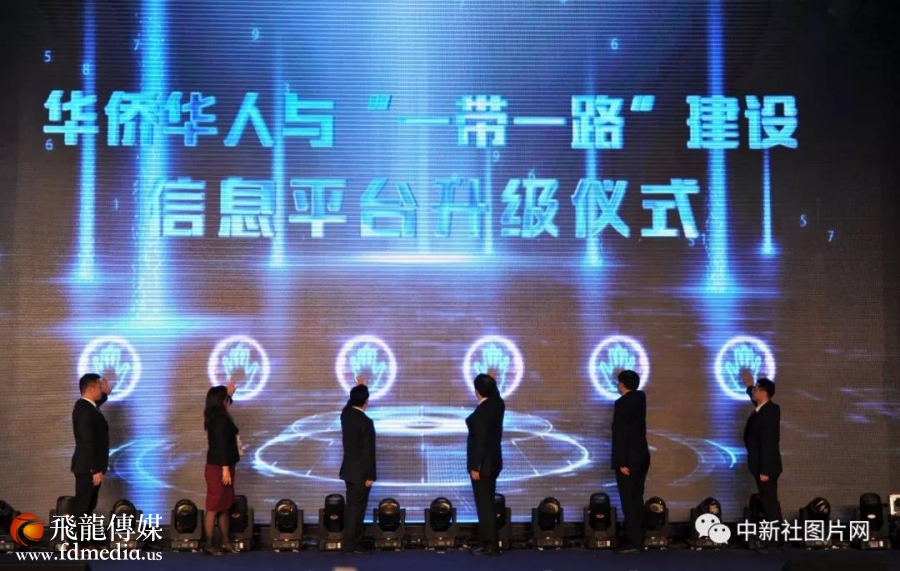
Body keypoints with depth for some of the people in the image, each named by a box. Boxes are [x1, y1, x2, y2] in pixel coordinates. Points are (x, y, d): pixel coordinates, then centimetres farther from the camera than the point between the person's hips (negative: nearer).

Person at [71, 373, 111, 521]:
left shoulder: (85, 405, 9)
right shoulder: (84, 410, -22)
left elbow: (95, 403, 38)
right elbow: (87, 443, -25)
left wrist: (106, 393, 21)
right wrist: (96, 470, -24)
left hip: (90, 466, 10)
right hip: (88, 467, -10)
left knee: (88, 506, 15)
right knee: (81, 506, -6)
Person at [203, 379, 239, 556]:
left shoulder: (218, 416, 11)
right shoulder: (220, 419, -18)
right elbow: (221, 445, -23)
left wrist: (229, 393, 42)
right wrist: (225, 468, -25)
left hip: (222, 466, 10)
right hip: (218, 468, -10)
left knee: (225, 506, 13)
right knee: (214, 507, -3)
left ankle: (226, 543, 18)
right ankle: (209, 545, 2)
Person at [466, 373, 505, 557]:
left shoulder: (482, 411, -20)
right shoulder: (498, 405, 4)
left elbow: (480, 441, -21)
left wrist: (475, 467, -18)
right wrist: (491, 382, 21)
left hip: (483, 463, -9)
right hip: (493, 461, 9)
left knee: (484, 504, -3)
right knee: (488, 503, 14)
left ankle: (490, 545, 1)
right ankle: (490, 542, 19)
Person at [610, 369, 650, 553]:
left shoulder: (622, 403, -15)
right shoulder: (640, 397, 7)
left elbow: (620, 434, -17)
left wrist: (621, 462, -17)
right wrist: (628, 376, 21)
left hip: (629, 458, -8)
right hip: (642, 455, 8)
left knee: (628, 500, -4)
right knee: (637, 498, 12)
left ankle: (634, 542, -4)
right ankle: (639, 540, 14)